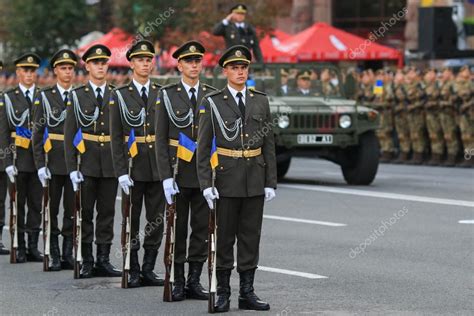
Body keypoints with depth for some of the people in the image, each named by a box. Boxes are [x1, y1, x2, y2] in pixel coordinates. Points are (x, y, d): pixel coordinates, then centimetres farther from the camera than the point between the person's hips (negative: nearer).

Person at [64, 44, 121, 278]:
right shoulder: (77, 96, 2)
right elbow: (69, 135, -1)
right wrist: (72, 168, -8)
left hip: (111, 163, 2)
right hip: (87, 163, -2)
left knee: (107, 213, 4)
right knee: (85, 213, 1)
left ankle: (103, 260, 9)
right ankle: (87, 262, 7)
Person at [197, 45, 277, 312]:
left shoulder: (261, 101, 7)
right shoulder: (213, 102, -2)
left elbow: (269, 145, 7)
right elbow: (203, 147, -3)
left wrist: (271, 182, 2)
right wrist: (206, 184, -11)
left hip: (255, 180, 3)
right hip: (227, 179, -3)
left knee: (251, 237, 6)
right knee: (224, 238, 2)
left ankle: (247, 292, 12)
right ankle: (223, 293, 9)